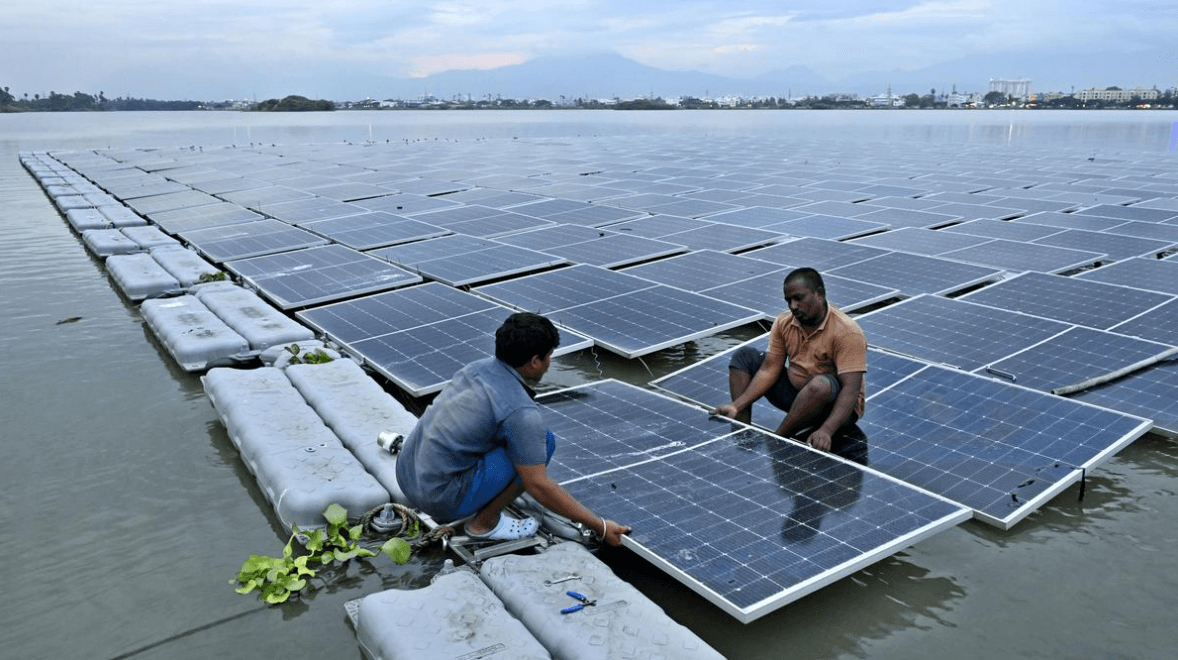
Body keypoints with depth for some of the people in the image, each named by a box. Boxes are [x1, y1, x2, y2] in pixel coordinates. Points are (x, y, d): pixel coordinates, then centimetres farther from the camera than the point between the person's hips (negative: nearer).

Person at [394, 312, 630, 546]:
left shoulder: (477, 368, 6)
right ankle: (485, 522, 3)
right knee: (544, 440, -7)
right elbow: (538, 486, -16)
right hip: (441, 497, -8)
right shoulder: (520, 411, -19)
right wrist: (600, 527, -7)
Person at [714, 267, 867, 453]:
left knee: (821, 384, -41)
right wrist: (736, 406, -18)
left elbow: (850, 389, -29)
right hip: (795, 394, 7)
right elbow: (769, 370, -5)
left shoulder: (847, 332, -22)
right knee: (744, 356, -1)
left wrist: (826, 431, -44)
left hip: (833, 403, -6)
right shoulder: (784, 323, -2)